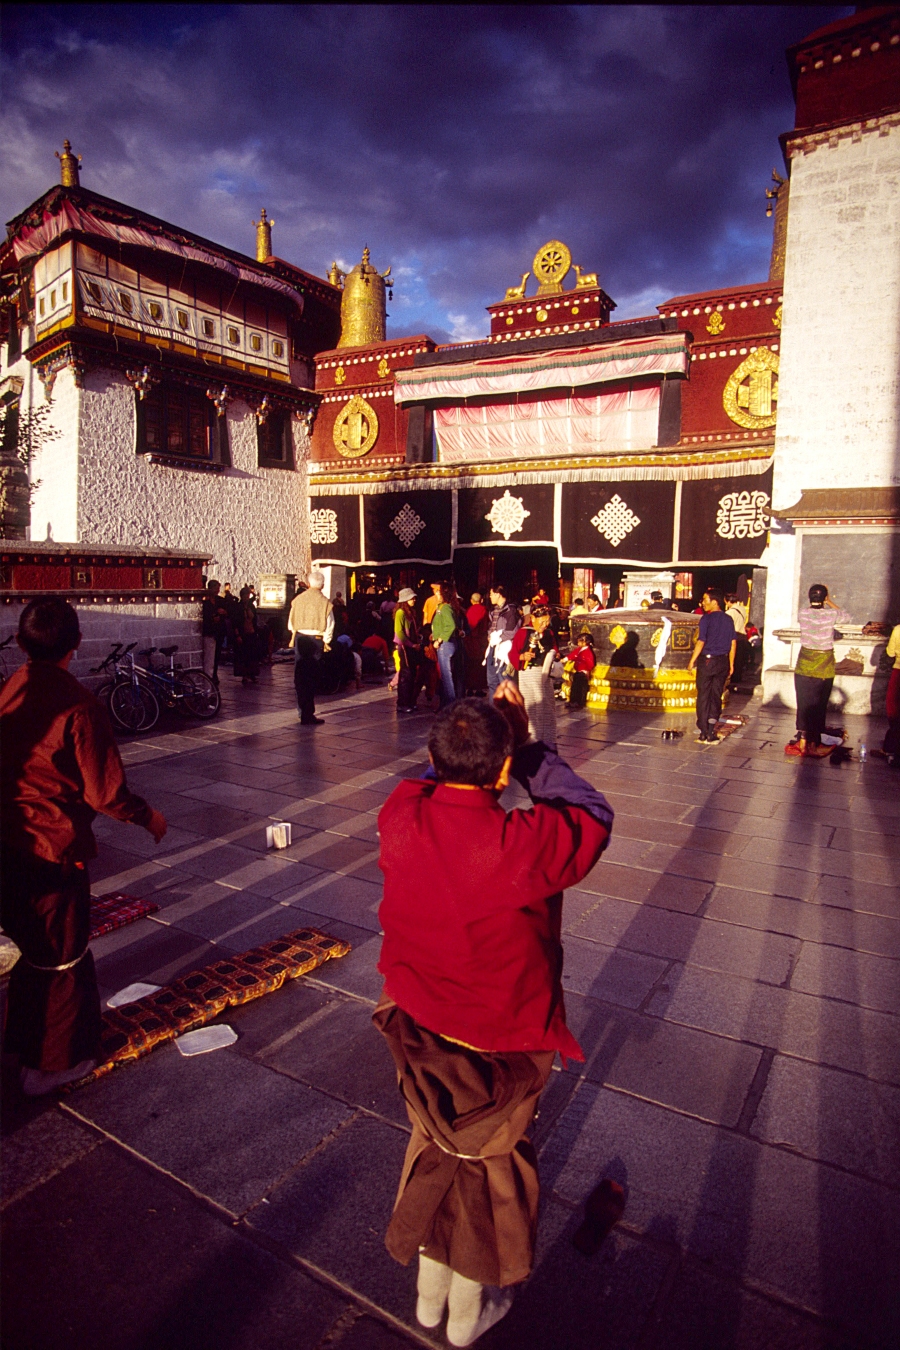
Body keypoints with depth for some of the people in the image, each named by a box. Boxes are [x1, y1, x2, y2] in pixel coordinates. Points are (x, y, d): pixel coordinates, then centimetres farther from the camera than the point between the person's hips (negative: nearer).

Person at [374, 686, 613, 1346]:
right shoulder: (522, 845, -34)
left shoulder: (401, 815, -21)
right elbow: (594, 816, -15)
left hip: (418, 1025, 4)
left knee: (432, 1144, 29)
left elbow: (438, 777, 3)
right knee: (489, 1161, 24)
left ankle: (430, 1291, 53)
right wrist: (527, 743, -13)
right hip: (499, 1041, -4)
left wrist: (489, 727, -4)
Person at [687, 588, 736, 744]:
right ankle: (711, 733, 10)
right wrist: (731, 664, 16)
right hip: (723, 662, 5)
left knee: (703, 697, 4)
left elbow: (701, 642, -13)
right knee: (716, 697, 9)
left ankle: (705, 734, 5)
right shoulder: (728, 619, 7)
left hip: (707, 660, -5)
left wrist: (692, 661, -5)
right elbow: (733, 643, 9)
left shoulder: (707, 618, -9)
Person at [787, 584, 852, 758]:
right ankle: (814, 745, 10)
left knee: (803, 704, 9)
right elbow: (848, 617, 11)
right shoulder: (830, 614, -10)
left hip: (803, 666, 2)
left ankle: (802, 741, 13)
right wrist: (829, 602, 14)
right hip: (824, 667, -2)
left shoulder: (802, 613, -4)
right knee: (819, 706, 5)